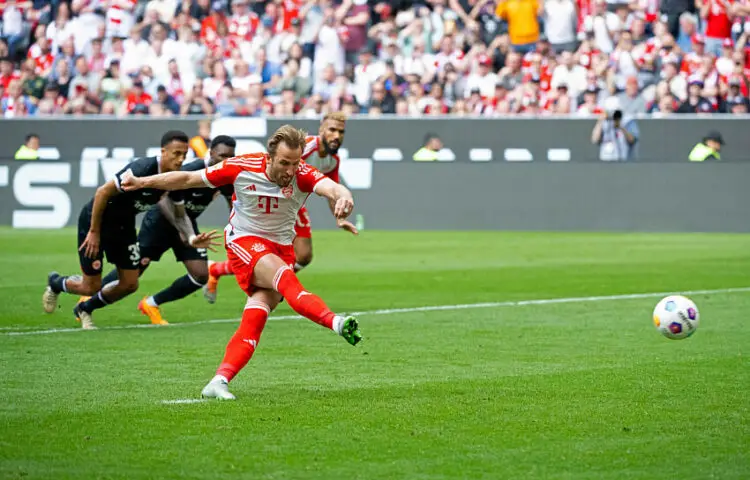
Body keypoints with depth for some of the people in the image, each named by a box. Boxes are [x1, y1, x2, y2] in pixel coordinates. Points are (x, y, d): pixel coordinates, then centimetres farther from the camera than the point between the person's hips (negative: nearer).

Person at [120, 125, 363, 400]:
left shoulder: (303, 175, -13)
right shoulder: (242, 168, -13)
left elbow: (330, 187, -35)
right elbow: (188, 179, -2)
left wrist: (343, 196, -60)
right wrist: (143, 182, 1)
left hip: (281, 247, 2)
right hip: (244, 241, -2)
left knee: (257, 312, -18)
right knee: (284, 276, -32)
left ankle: (220, 381, -22)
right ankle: (336, 323, -51)